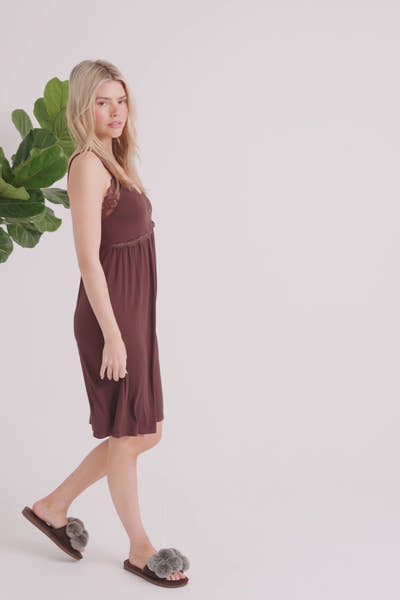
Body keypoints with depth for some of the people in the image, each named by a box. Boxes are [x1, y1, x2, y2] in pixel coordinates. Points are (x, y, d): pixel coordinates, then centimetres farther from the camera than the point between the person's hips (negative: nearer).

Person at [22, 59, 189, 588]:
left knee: (147, 433, 16)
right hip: (110, 316, -9)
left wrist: (129, 329, 19)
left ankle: (54, 507, 29)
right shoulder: (87, 165, -15)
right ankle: (140, 549, 23)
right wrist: (112, 336, -20)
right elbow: (89, 259, -19)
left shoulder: (114, 163, 13)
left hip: (135, 314, 9)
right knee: (128, 436, 5)